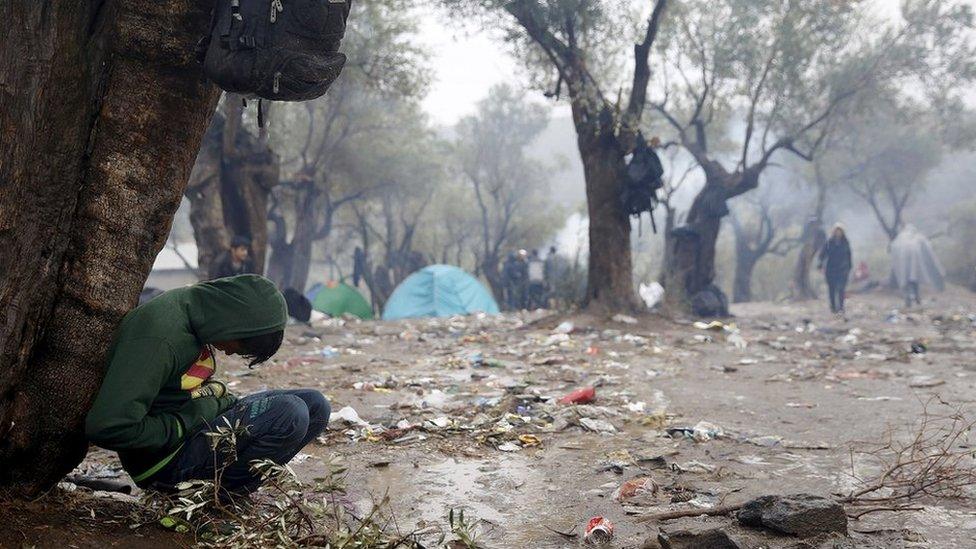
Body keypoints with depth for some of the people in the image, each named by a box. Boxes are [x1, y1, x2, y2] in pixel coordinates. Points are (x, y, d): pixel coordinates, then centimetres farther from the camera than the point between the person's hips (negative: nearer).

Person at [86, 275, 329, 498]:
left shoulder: (193, 304, 3)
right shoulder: (158, 339, -26)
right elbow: (107, 426, -31)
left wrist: (217, 394, 0)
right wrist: (186, 424, -20)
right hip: (163, 457, -9)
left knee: (314, 405, -2)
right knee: (289, 414, -26)